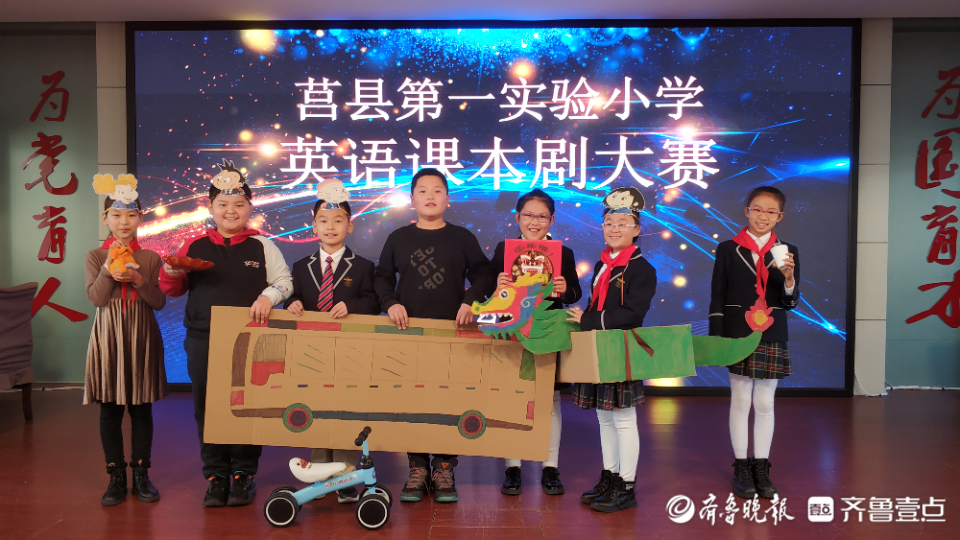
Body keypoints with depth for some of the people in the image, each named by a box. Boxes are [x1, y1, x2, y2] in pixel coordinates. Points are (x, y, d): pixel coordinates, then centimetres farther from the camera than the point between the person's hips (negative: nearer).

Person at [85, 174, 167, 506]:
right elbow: (96, 298, -8)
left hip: (142, 339, 0)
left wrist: (139, 280, -18)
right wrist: (109, 268, -19)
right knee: (110, 410, 5)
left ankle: (141, 474, 18)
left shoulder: (151, 258, 3)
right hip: (109, 338, 0)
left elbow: (159, 302, -3)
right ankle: (116, 476, 16)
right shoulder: (95, 257, 3)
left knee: (142, 408, 6)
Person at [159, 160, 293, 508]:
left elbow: (284, 281, 2)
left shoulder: (261, 246, 4)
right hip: (203, 342, 2)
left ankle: (244, 474, 20)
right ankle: (215, 475, 21)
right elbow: (173, 290, 14)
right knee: (207, 409, 7)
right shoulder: (194, 247, 8)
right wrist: (171, 273, -7)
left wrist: (268, 295, -16)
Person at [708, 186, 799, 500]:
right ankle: (741, 469, 17)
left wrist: (789, 278, -20)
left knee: (765, 404, 9)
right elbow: (717, 300, 0)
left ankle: (761, 468, 20)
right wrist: (716, 340, -5)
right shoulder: (728, 249, 0)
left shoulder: (787, 253, 4)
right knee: (741, 402, 5)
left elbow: (791, 303, 0)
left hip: (771, 339, 2)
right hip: (737, 337, -1)